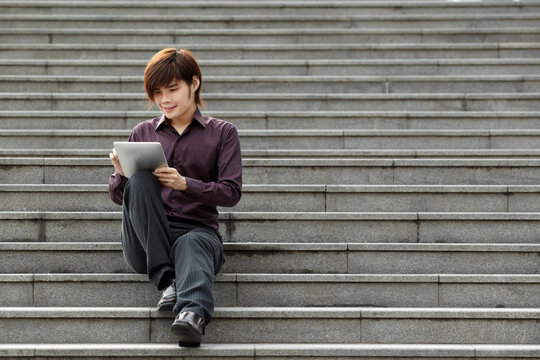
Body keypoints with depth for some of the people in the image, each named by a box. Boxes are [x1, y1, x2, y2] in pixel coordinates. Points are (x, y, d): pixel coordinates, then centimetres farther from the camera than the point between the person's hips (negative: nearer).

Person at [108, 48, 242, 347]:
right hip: (146, 241, 2)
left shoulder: (222, 133, 11)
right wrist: (120, 174, -9)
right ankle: (166, 278, -32)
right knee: (139, 178, -26)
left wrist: (185, 184, -16)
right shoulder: (142, 133, 17)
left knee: (191, 244, -39)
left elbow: (232, 192, 0)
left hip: (197, 230, -2)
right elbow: (117, 196, 16)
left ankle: (193, 315, -69)